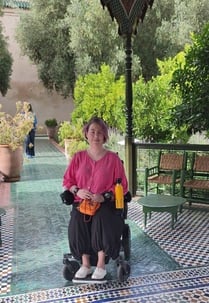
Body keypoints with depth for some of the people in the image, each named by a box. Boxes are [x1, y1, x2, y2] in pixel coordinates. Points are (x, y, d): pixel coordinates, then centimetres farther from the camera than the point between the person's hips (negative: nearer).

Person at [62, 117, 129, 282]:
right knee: (77, 221, -30)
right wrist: (77, 190, -10)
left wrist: (104, 196, -15)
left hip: (105, 202, -2)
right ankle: (85, 264, -17)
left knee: (101, 219, -34)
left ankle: (101, 264, -19)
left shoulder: (113, 158, 1)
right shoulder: (79, 157, 8)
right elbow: (67, 180, 12)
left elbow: (122, 186, 0)